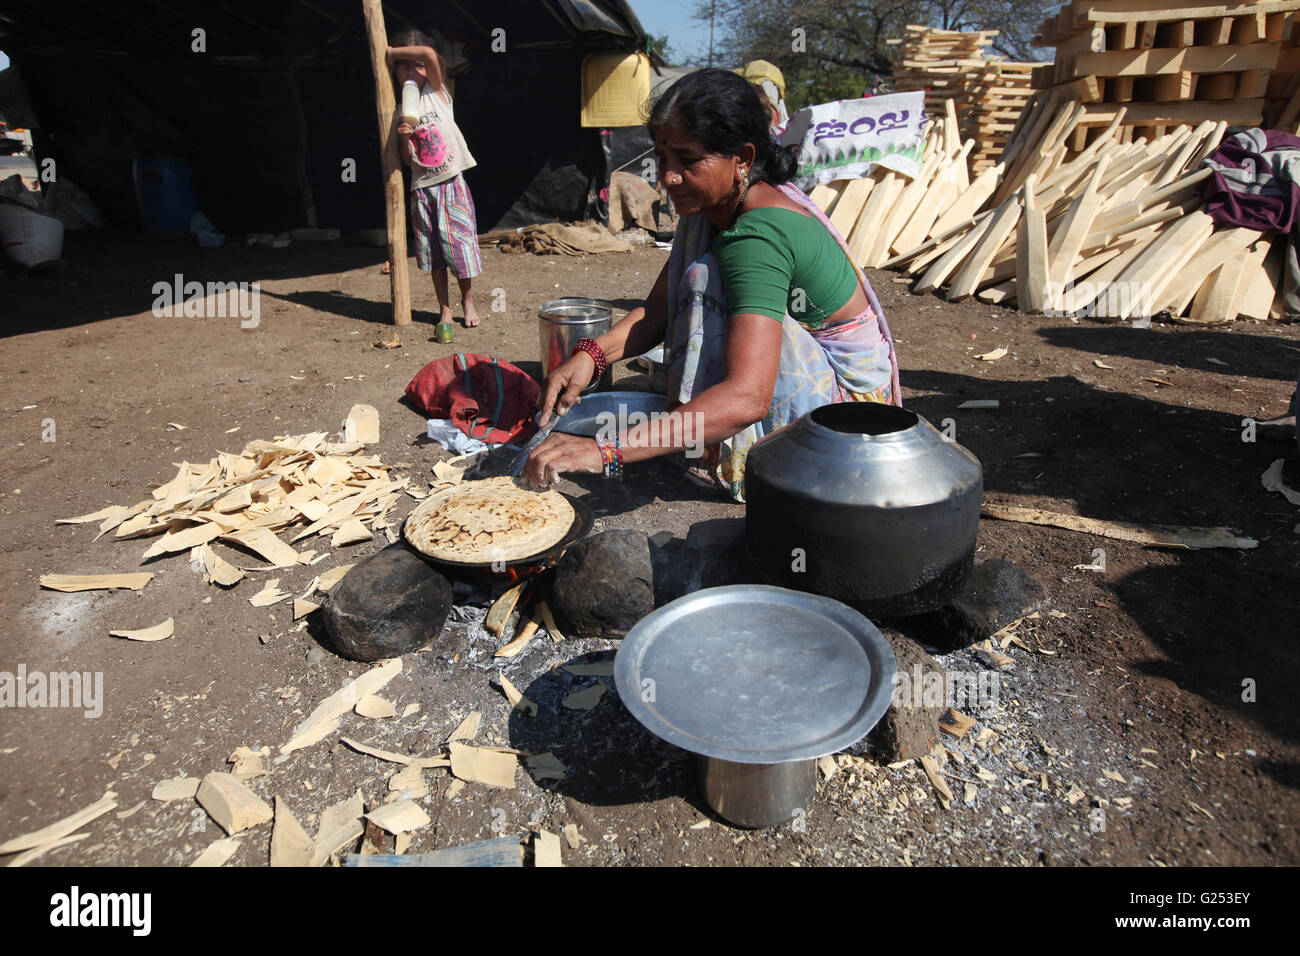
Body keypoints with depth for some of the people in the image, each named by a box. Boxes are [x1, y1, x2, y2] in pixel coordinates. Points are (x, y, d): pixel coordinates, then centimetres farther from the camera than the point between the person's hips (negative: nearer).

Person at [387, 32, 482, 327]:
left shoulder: (436, 91, 2)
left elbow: (429, 54, -18)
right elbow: (407, 160, 5)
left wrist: (391, 50, -8)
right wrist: (404, 137, -13)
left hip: (452, 182, -2)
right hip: (422, 187, 2)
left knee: (460, 241, -1)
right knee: (433, 250, 5)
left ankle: (468, 300, 19)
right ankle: (444, 307, 16)